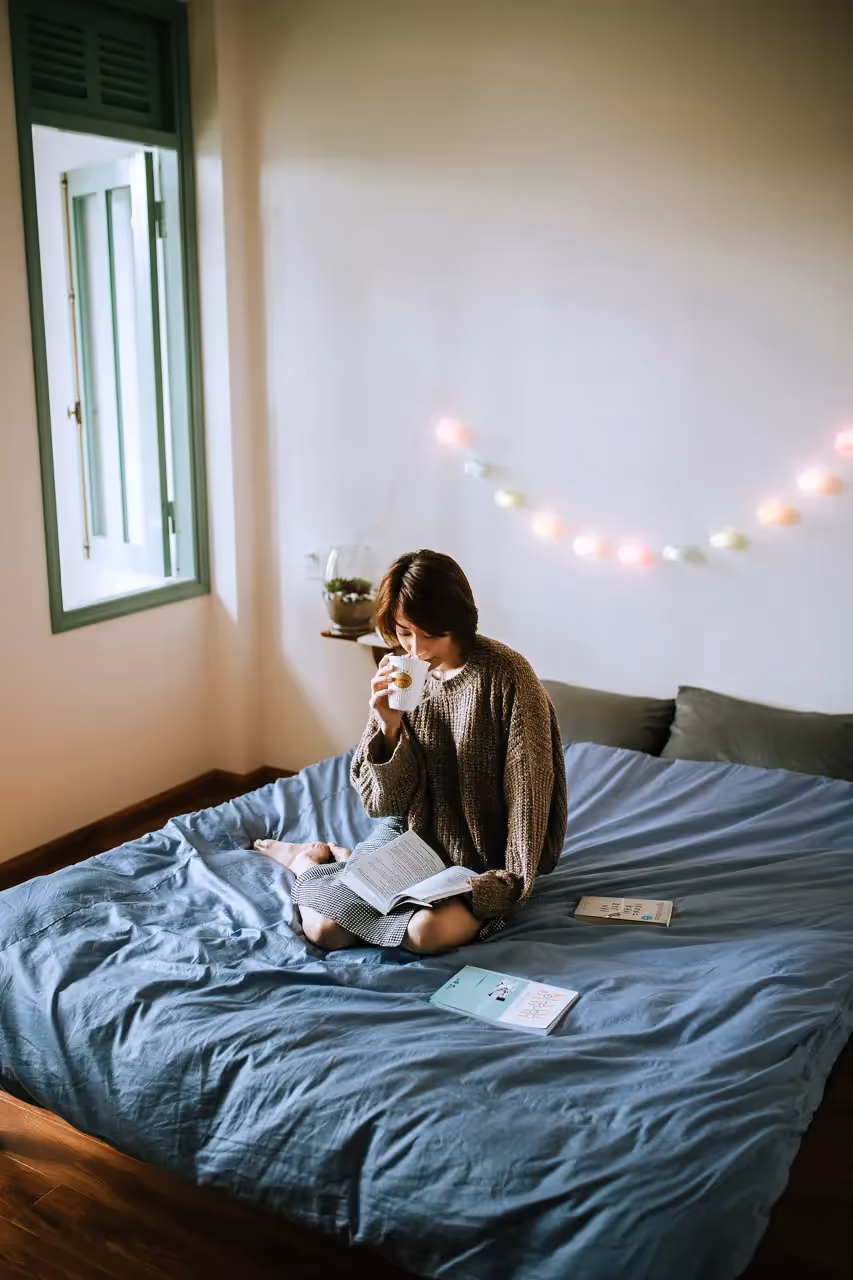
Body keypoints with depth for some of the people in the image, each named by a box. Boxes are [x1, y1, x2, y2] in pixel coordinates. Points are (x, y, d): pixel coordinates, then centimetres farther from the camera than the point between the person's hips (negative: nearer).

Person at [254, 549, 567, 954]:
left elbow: (526, 791, -13)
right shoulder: (401, 675, -4)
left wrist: (512, 880, -16)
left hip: (478, 861, -3)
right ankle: (309, 860, 19)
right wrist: (389, 725, -22)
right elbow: (386, 802, -6)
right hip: (410, 834, 3)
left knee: (427, 930, -31)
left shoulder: (507, 675, -17)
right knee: (322, 927, -15)